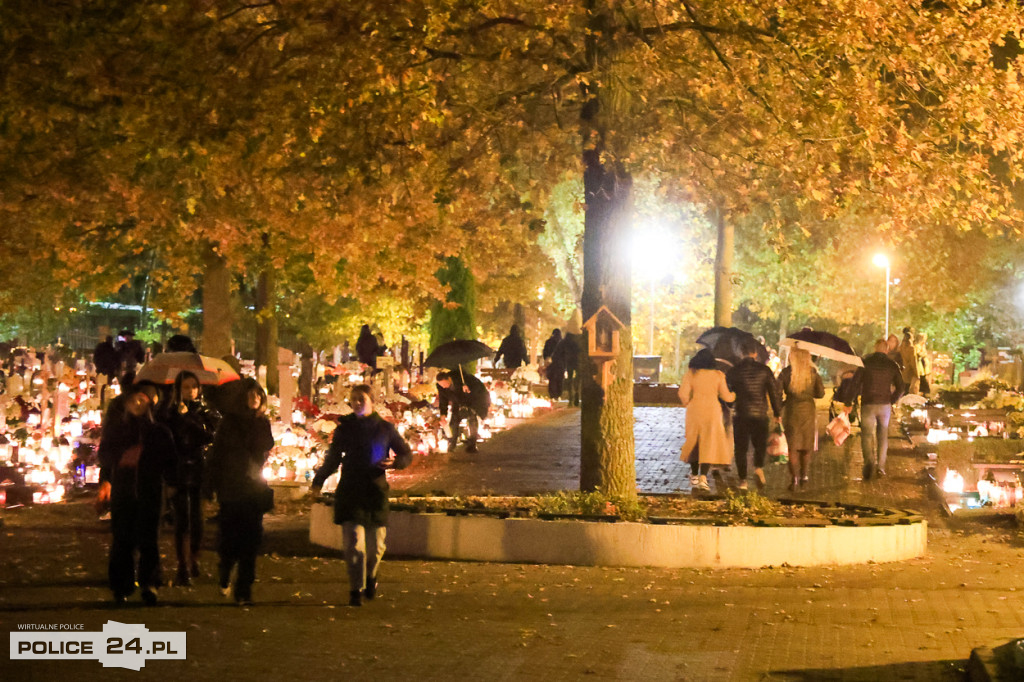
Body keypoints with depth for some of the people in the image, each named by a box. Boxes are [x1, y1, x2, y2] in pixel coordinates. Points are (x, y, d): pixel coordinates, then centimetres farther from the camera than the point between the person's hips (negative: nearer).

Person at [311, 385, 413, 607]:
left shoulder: (385, 428, 5)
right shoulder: (345, 428, 6)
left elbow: (407, 455, 12)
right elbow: (333, 459, 15)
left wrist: (394, 462, -10)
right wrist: (318, 481, 4)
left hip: (376, 492, 0)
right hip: (349, 492, 0)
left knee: (375, 546, 4)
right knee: (353, 543, -11)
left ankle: (370, 577, 34)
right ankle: (356, 590, -3)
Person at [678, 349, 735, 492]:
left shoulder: (691, 373, -2)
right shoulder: (718, 375, -1)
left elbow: (683, 393, -9)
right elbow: (726, 396, 3)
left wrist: (687, 404, 10)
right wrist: (735, 395, 24)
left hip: (694, 410, 1)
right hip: (712, 410, -1)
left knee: (694, 442, 15)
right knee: (710, 443, 1)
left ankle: (694, 475, 22)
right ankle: (703, 477, -12)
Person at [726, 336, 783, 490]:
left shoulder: (734, 371, -2)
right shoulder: (764, 370, -1)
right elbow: (775, 392, 1)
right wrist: (777, 413, 10)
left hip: (740, 415, 0)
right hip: (760, 414, 0)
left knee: (741, 448, 7)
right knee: (760, 445, 16)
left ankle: (743, 479, 3)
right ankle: (759, 467, -10)